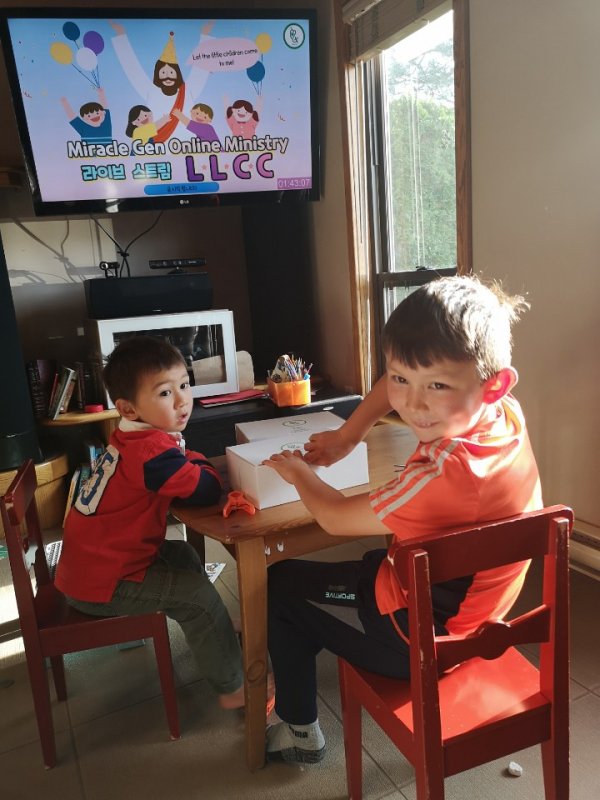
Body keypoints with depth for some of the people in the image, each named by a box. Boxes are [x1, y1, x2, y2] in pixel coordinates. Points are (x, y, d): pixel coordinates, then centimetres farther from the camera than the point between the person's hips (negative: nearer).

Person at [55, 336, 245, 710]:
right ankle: (234, 687, 8)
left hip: (91, 560, 10)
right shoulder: (153, 451, -28)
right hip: (101, 583, -10)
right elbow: (208, 490, -27)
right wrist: (201, 464, -7)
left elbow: (180, 461, 14)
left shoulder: (136, 437, 2)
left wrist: (188, 460, -8)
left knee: (184, 557, 20)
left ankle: (214, 637, 37)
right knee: (198, 595, -8)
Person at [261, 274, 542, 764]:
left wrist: (298, 472, -2)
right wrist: (346, 436, -2)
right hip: (471, 607, 8)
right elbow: (398, 387, 3)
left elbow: (335, 517, -20)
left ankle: (301, 732, 29)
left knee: (281, 585, 12)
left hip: (418, 638, -7)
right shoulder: (506, 414, -16)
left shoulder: (443, 476, -39)